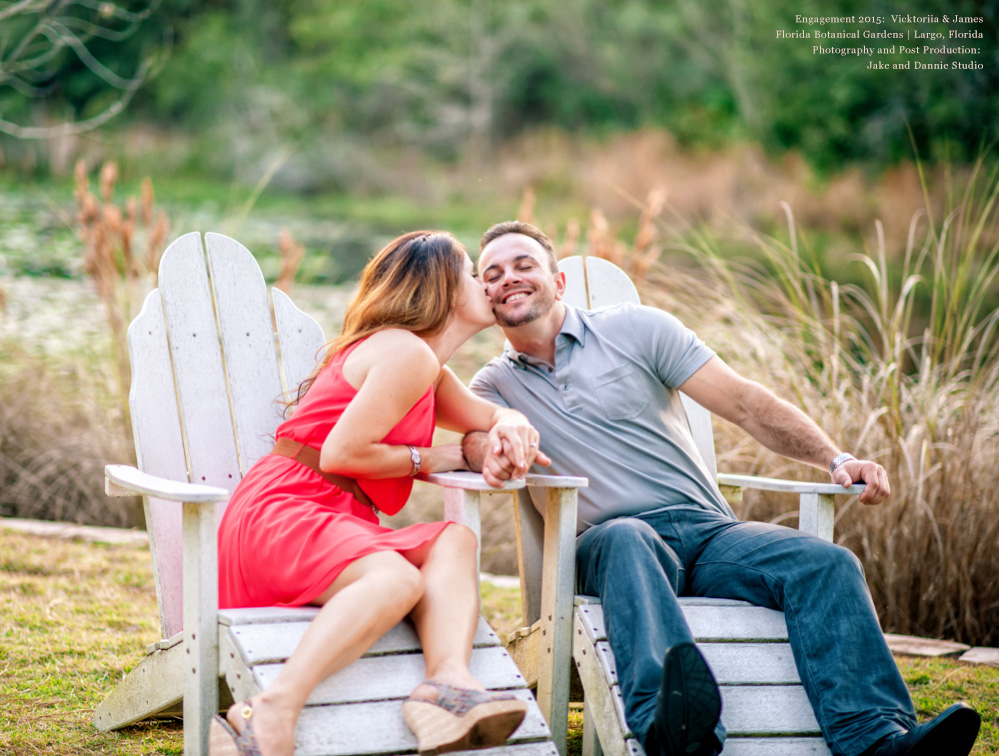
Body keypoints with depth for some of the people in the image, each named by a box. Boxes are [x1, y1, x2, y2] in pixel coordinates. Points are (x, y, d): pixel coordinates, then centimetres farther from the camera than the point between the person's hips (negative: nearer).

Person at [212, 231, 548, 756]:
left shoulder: (430, 371, 26)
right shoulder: (408, 354, -6)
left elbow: (484, 415, 39)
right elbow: (339, 453, -14)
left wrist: (508, 424, 14)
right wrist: (426, 460, 0)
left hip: (336, 521, 9)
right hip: (283, 510, -9)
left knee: (453, 540, -17)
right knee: (398, 579, -37)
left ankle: (449, 680, -45)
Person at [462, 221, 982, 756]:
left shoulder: (633, 328, 14)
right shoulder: (495, 384, 17)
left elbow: (745, 404, 9)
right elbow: (476, 437, -6)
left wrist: (836, 460, -3)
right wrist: (493, 452, -32)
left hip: (710, 531, 2)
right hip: (608, 547, -2)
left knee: (827, 563, -25)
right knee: (625, 538, -39)